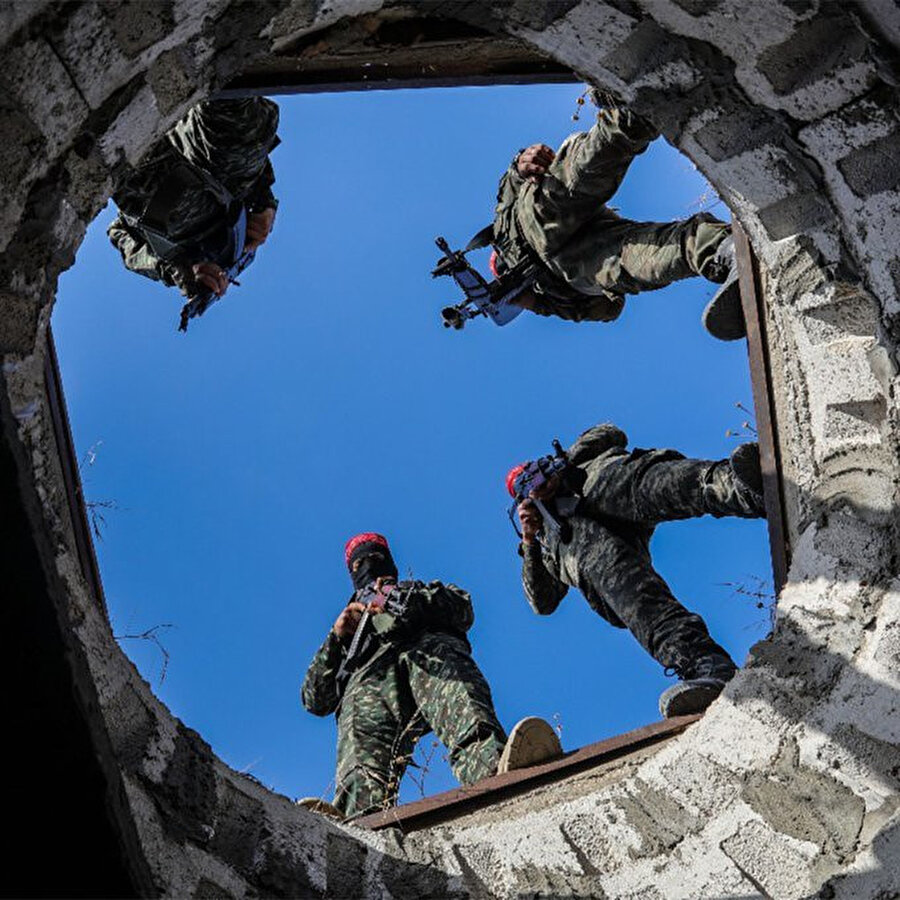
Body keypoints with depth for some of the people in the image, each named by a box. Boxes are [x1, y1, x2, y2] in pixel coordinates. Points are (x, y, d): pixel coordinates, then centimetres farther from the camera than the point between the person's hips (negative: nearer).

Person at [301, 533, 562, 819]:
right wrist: (336, 637, 16)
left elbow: (462, 608, 17)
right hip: (366, 679, 0)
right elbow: (315, 701, 31)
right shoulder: (350, 622, 46)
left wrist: (404, 600, -1)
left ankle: (495, 765, -71)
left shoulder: (423, 590, 44)